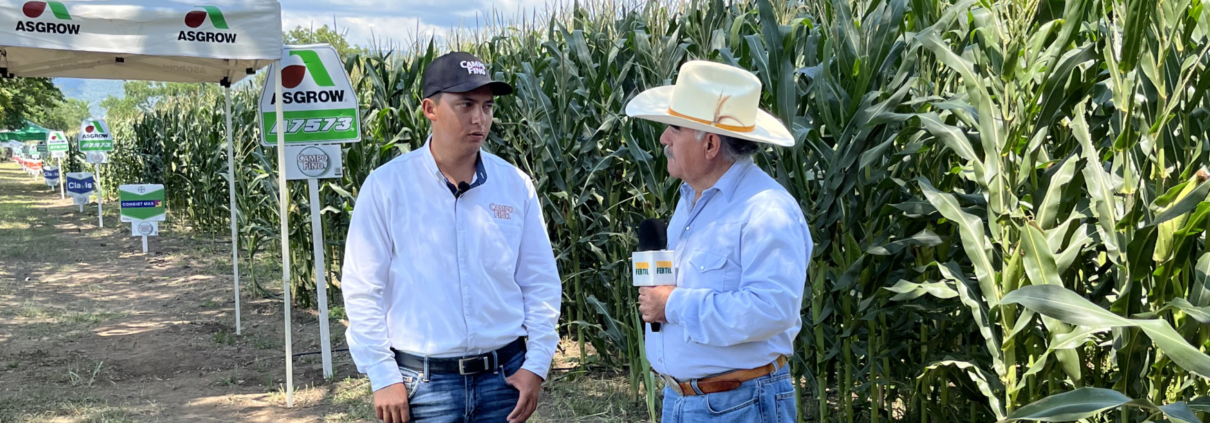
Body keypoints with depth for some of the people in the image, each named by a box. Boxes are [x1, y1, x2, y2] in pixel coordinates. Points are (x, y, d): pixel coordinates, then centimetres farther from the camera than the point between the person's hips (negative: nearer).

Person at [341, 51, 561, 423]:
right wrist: (383, 377, -7)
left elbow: (541, 283, 6)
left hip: (504, 376, 2)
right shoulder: (386, 187, -5)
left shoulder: (516, 186, 2)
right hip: (422, 381, -2)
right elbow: (363, 291, -4)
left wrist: (536, 365, 0)